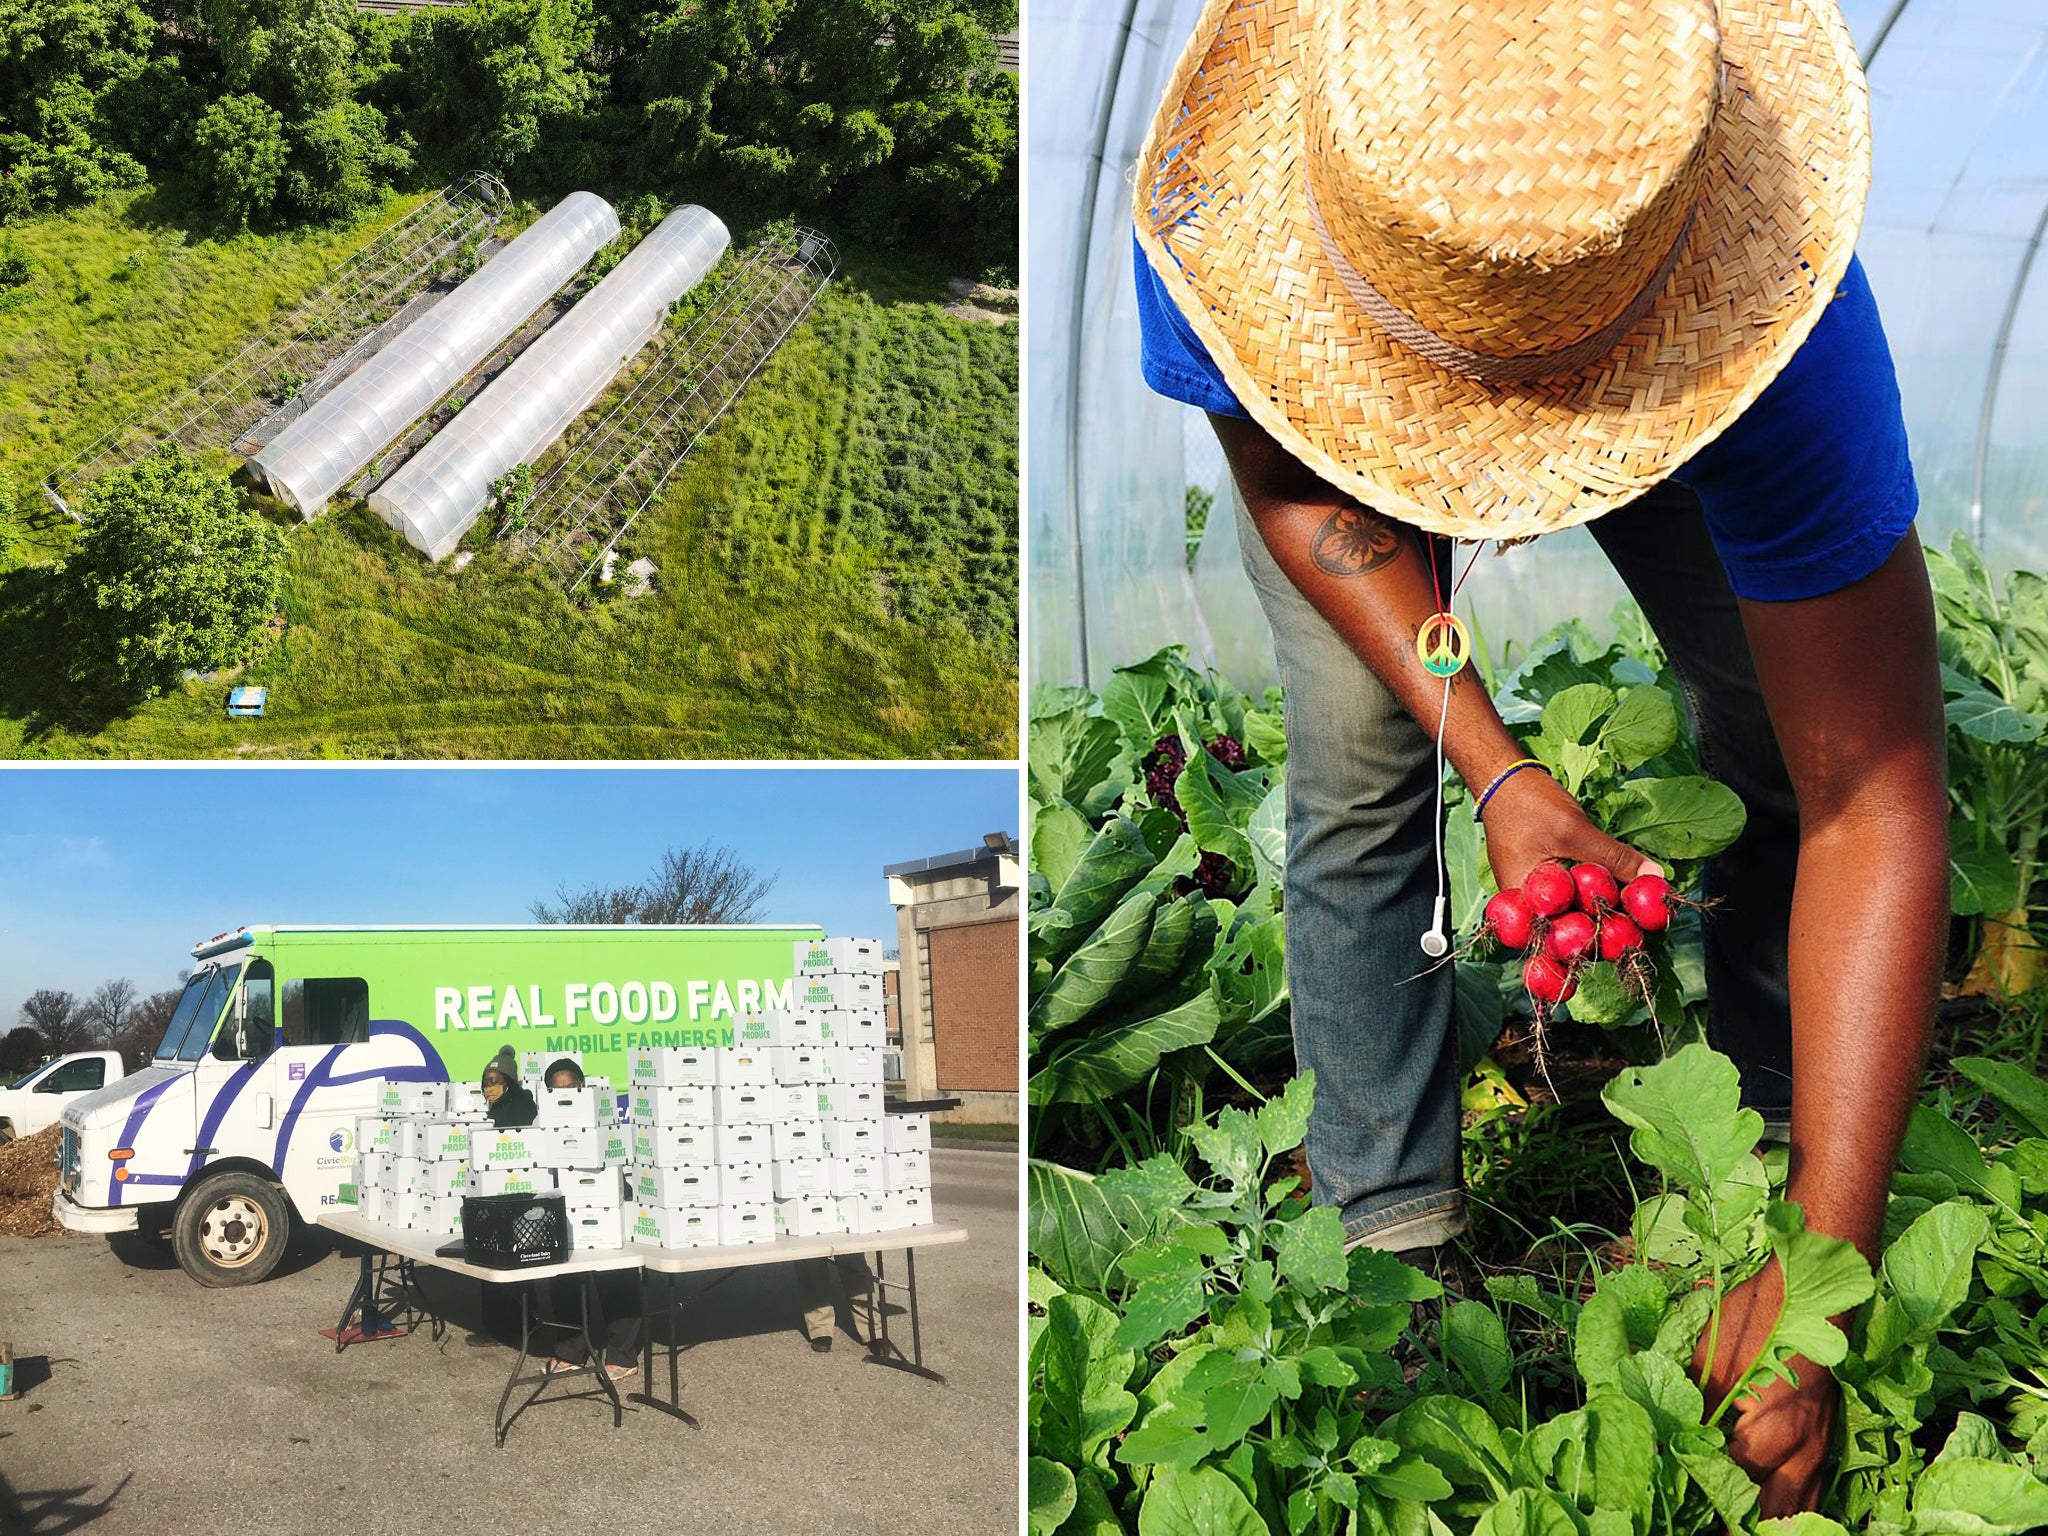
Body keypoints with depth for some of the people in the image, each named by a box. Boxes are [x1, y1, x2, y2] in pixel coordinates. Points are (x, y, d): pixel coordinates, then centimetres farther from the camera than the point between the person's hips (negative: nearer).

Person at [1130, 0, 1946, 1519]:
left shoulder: (1784, 337, -45)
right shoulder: (1219, 242, -43)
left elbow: (1874, 803, -40)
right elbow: (1296, 489, -21)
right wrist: (1498, 772, -34)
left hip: (1646, 357, 0)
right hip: (1318, 410, 0)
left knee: (1785, 727, -12)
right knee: (1362, 757, -16)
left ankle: (1775, 1145, 13)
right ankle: (1391, 1226, 2)